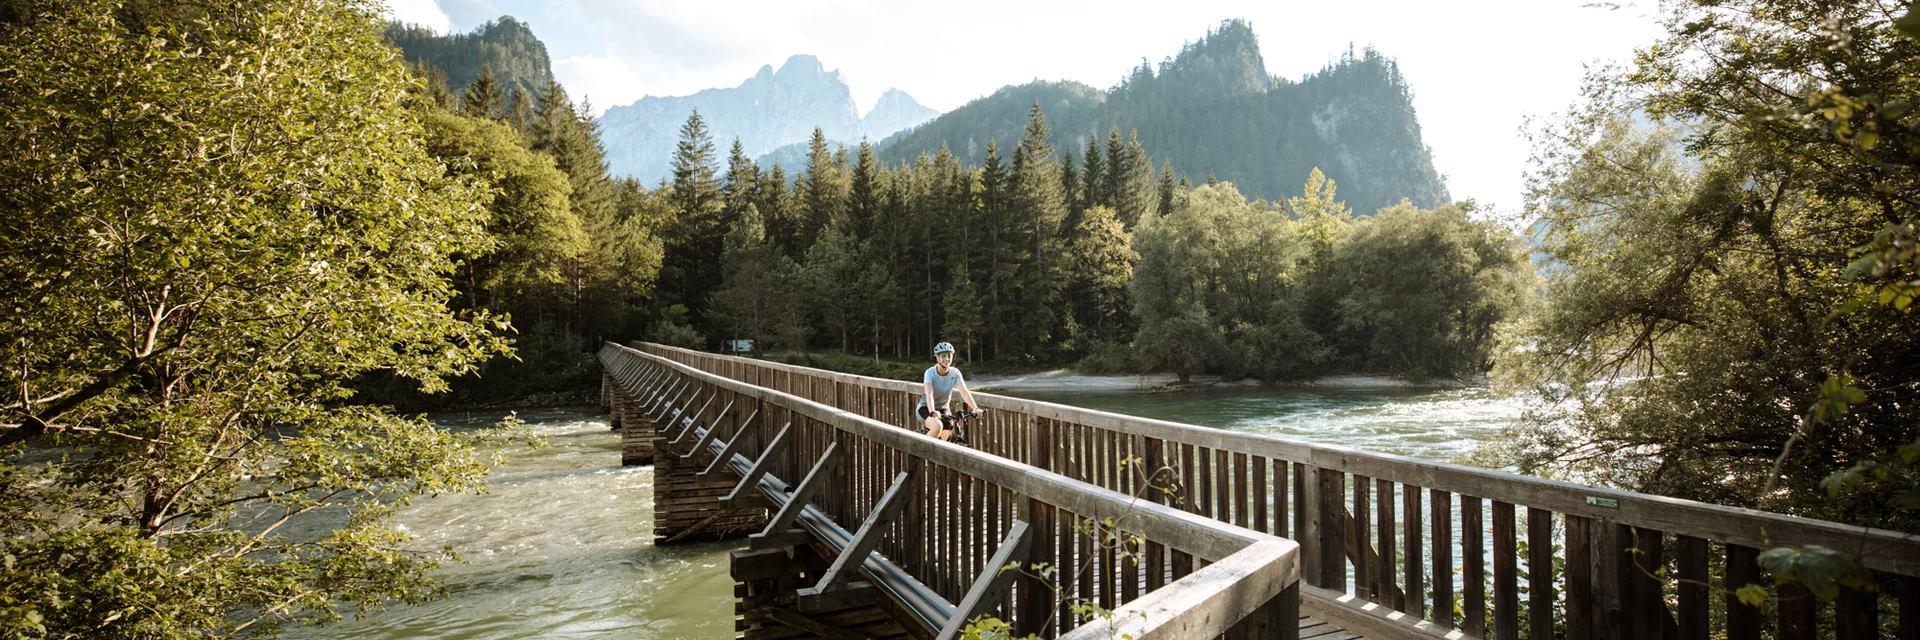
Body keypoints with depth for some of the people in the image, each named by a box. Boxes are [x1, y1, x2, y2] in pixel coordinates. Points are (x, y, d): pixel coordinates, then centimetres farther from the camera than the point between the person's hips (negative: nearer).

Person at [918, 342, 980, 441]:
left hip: (943, 409, 4)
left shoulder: (955, 372, -13)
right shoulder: (930, 372, -22)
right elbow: (929, 394, -35)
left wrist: (975, 408, -40)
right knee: (937, 426, -32)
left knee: (948, 439, -7)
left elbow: (964, 392, -24)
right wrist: (932, 411, -54)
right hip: (925, 409, -4)